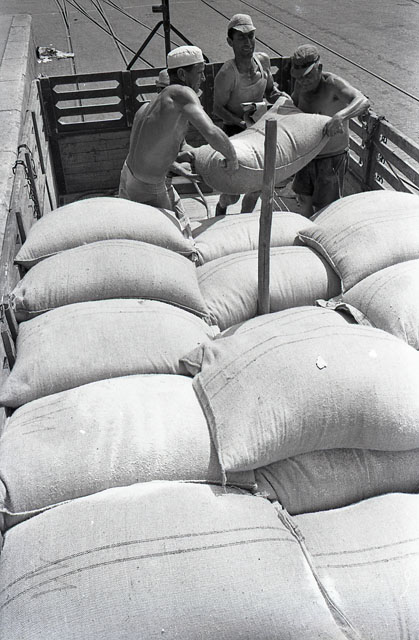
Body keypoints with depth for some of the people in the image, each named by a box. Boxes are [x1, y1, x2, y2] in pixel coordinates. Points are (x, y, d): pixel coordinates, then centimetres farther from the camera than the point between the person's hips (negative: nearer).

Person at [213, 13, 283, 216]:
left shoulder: (263, 60, -4)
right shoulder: (226, 74, -23)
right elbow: (218, 108, -16)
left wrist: (279, 96, -10)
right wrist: (241, 122, -30)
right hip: (235, 131, -6)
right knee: (233, 190, 1)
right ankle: (220, 214, 37)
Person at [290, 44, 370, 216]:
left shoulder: (332, 83, -25)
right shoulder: (302, 83, -5)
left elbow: (363, 102, -39)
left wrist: (340, 116, -60)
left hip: (332, 158, -7)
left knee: (323, 210, 3)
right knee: (304, 199, 21)